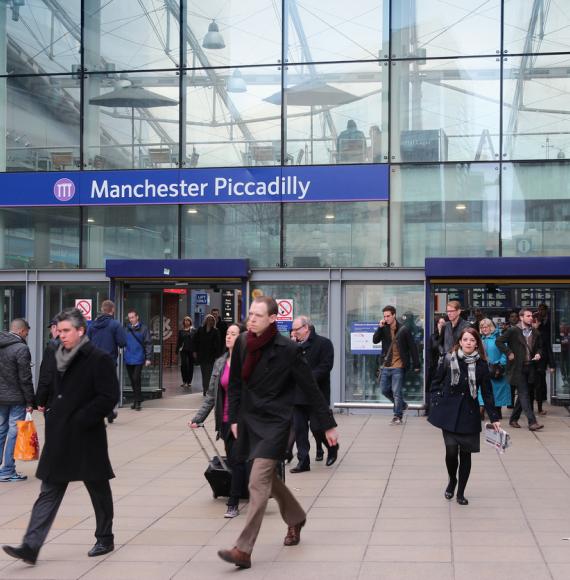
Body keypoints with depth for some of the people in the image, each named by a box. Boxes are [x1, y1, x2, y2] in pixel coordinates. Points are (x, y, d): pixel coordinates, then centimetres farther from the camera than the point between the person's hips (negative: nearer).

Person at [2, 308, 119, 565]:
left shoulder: (99, 359, -12)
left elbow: (109, 397, -16)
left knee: (98, 490, 10)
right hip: (59, 438, 6)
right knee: (49, 492, 3)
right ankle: (30, 547, 0)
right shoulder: (60, 358, 11)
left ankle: (105, 539, 26)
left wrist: (80, 420, -18)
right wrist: (51, 414, 10)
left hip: (86, 438, -6)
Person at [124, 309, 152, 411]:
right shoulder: (127, 329, 7)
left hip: (138, 360, -4)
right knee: (132, 381, 11)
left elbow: (148, 344, -4)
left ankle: (137, 401, -3)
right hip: (128, 360, 4)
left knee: (136, 379, -10)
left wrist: (148, 358, -9)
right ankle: (136, 399, 22)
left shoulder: (143, 329, -2)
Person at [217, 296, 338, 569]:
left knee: (258, 482, -13)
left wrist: (328, 425, -4)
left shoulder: (287, 350, -14)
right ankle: (296, 518, 45)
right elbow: (235, 383, 11)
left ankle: (243, 550, -13)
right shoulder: (242, 343, 0)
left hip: (275, 423, -6)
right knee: (268, 477, 20)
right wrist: (234, 418, 10)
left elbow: (311, 388, -8)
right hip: (249, 420, 6)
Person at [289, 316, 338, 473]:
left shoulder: (323, 343, -5)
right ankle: (303, 461, 9)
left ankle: (332, 447, 25)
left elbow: (325, 366, -14)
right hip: (297, 394, 6)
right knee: (299, 429, 3)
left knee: (316, 427, -3)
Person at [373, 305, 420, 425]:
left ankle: (398, 416, 8)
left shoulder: (403, 330, -7)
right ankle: (402, 404, 31)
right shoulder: (384, 329, 6)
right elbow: (375, 340, -6)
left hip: (398, 367, -5)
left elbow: (413, 348, -4)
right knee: (384, 390, 9)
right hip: (385, 366, 5)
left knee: (396, 392, -3)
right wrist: (380, 327, -16)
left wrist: (416, 365, -7)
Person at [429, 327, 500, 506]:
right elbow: (436, 383, 7)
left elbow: (487, 393, 3)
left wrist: (494, 418, 1)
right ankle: (452, 480, 20)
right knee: (451, 450, -11)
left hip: (469, 414, 1)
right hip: (448, 412, -1)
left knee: (465, 453, 3)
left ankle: (461, 492, 19)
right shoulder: (449, 360, -2)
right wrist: (436, 403, -1)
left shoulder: (481, 365, -1)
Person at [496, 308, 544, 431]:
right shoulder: (513, 331, -7)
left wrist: (538, 354, 0)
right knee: (524, 394, -9)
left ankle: (513, 419, 24)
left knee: (523, 394, 11)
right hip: (517, 368, -6)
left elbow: (539, 347, 21)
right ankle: (532, 422, -13)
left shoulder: (536, 333, 10)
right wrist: (509, 353, -12)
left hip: (530, 368, 6)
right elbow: (499, 341, -8)